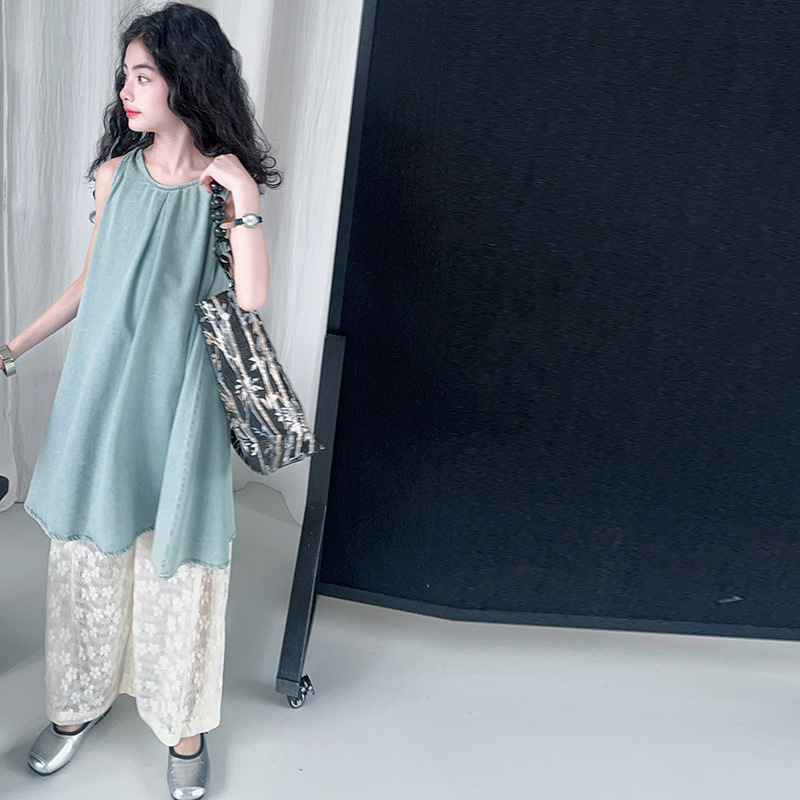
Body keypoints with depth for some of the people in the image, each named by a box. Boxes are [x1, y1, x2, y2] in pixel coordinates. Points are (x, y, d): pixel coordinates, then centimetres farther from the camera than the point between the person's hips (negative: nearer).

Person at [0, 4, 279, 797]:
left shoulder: (224, 180, -5)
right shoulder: (116, 172, 4)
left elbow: (252, 298, -15)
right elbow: (90, 279, 13)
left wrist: (242, 200, -21)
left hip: (176, 402, -3)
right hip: (99, 393, 4)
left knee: (178, 562, 7)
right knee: (88, 552, 14)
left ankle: (183, 722, 30)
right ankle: (82, 699, 39)